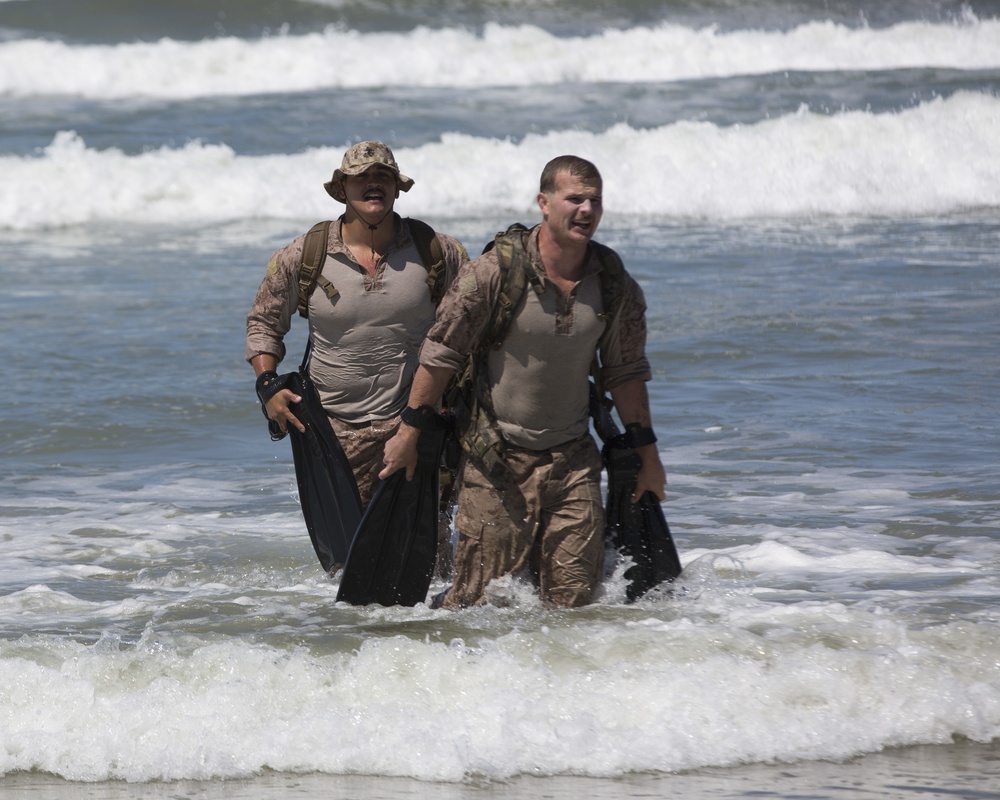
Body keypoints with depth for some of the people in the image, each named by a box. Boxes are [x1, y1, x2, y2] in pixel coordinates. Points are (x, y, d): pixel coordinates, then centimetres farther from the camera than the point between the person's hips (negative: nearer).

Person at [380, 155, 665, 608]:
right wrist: (410, 433, -5)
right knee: (482, 602, -2)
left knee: (574, 599, 0)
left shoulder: (615, 285, 0)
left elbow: (626, 373, 11)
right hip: (499, 460, -4)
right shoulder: (495, 272, -13)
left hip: (572, 458, 4)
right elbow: (440, 354, -7)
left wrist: (646, 453, 12)